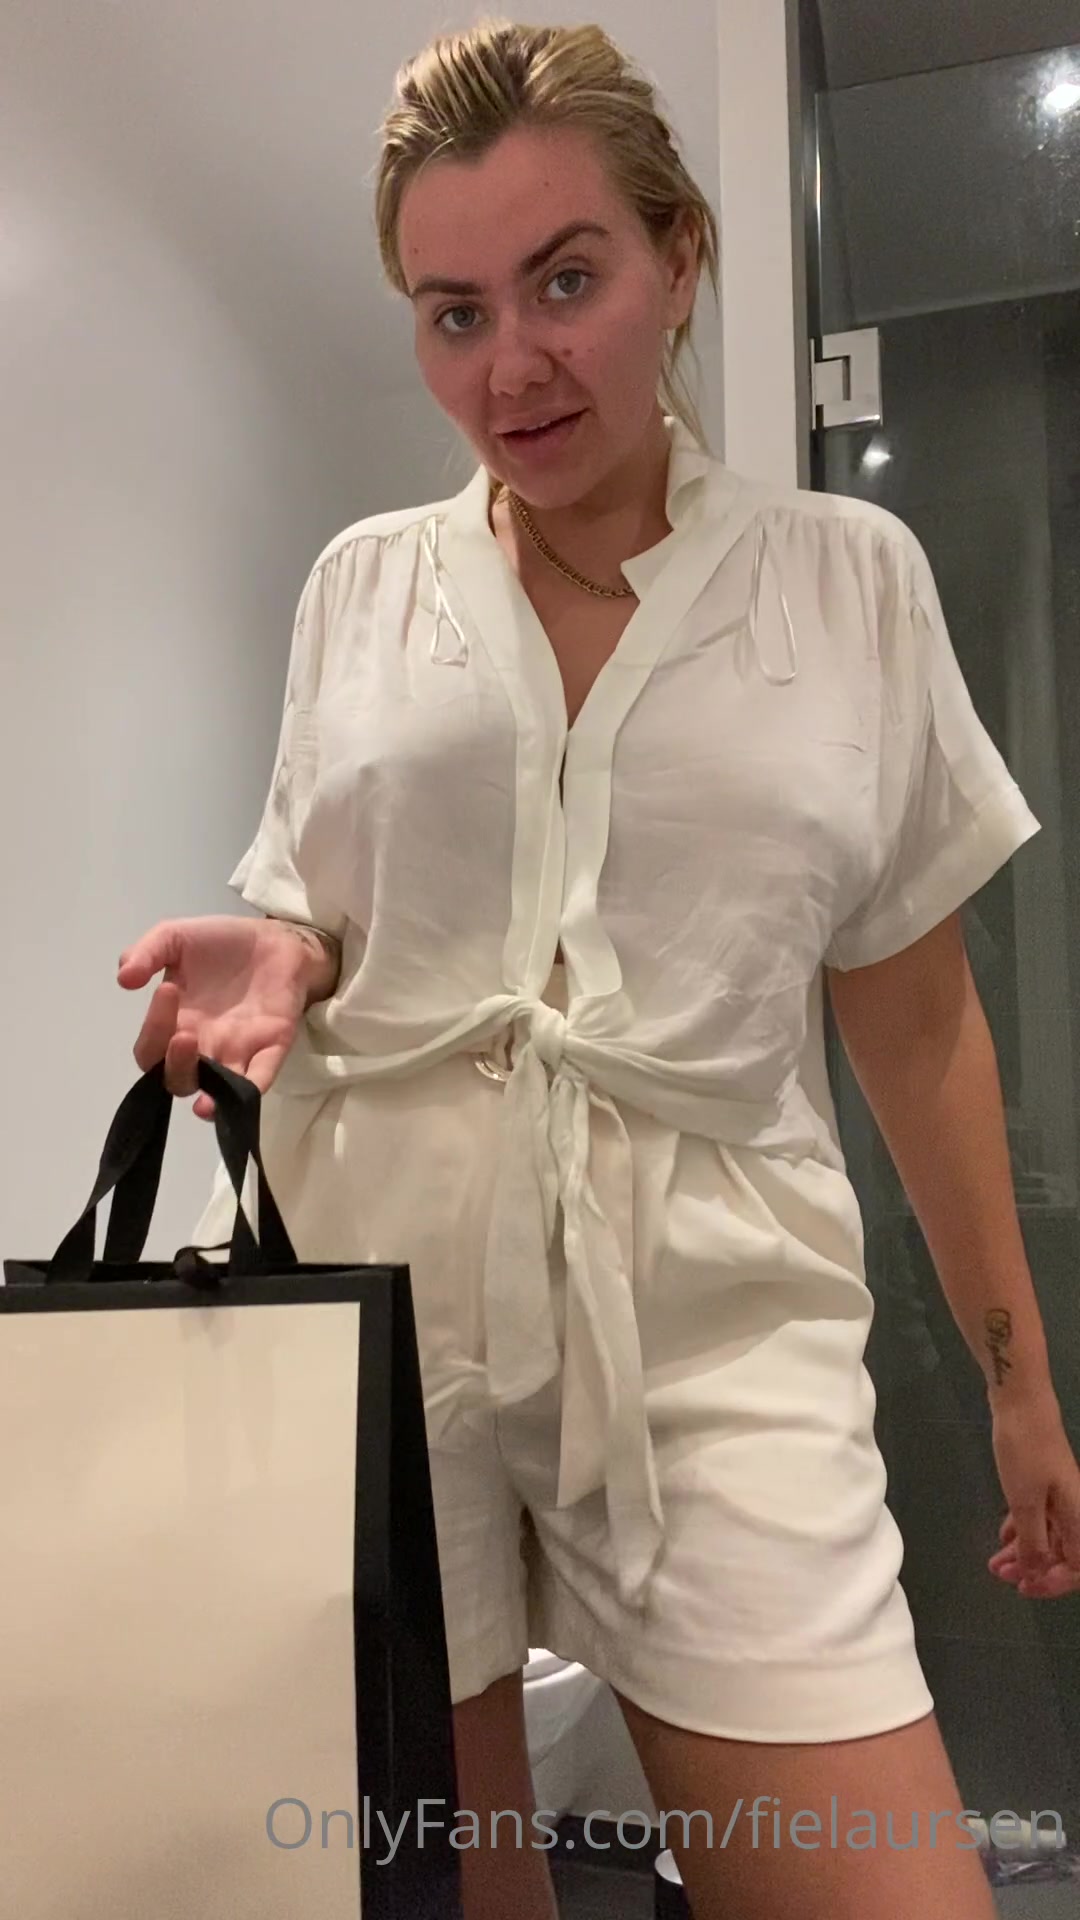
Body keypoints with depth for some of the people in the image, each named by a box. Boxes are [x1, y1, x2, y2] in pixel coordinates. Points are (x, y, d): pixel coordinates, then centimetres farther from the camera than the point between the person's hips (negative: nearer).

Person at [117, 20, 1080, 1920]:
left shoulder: (853, 578, 2)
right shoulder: (363, 583, 5)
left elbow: (915, 1023, 7)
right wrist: (278, 961, -10)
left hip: (712, 1327, 0)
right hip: (367, 1295, 2)